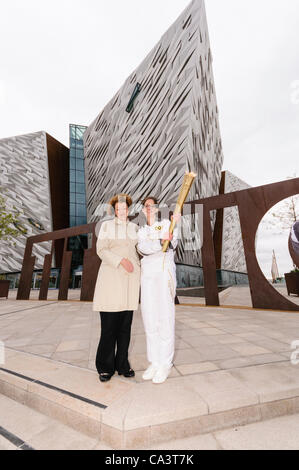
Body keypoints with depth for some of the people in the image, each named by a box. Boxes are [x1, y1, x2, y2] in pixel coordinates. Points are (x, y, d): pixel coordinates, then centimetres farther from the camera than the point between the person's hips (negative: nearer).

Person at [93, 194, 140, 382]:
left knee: (126, 322, 8)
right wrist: (121, 260, -18)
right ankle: (105, 367, 17)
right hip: (110, 275, -3)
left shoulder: (134, 227, 13)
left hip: (130, 277, 3)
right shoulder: (106, 225, 3)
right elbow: (101, 250, -7)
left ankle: (122, 364, 22)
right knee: (109, 322, -1)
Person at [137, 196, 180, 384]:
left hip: (165, 272, -4)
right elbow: (142, 248, -6)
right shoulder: (142, 231, 16)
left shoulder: (166, 224, 7)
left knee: (165, 317, -2)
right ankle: (154, 362, 23)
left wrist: (175, 224, -24)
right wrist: (161, 241, -23)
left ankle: (165, 364, 14)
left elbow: (172, 244, -10)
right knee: (149, 318, 7)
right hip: (147, 274, 4)